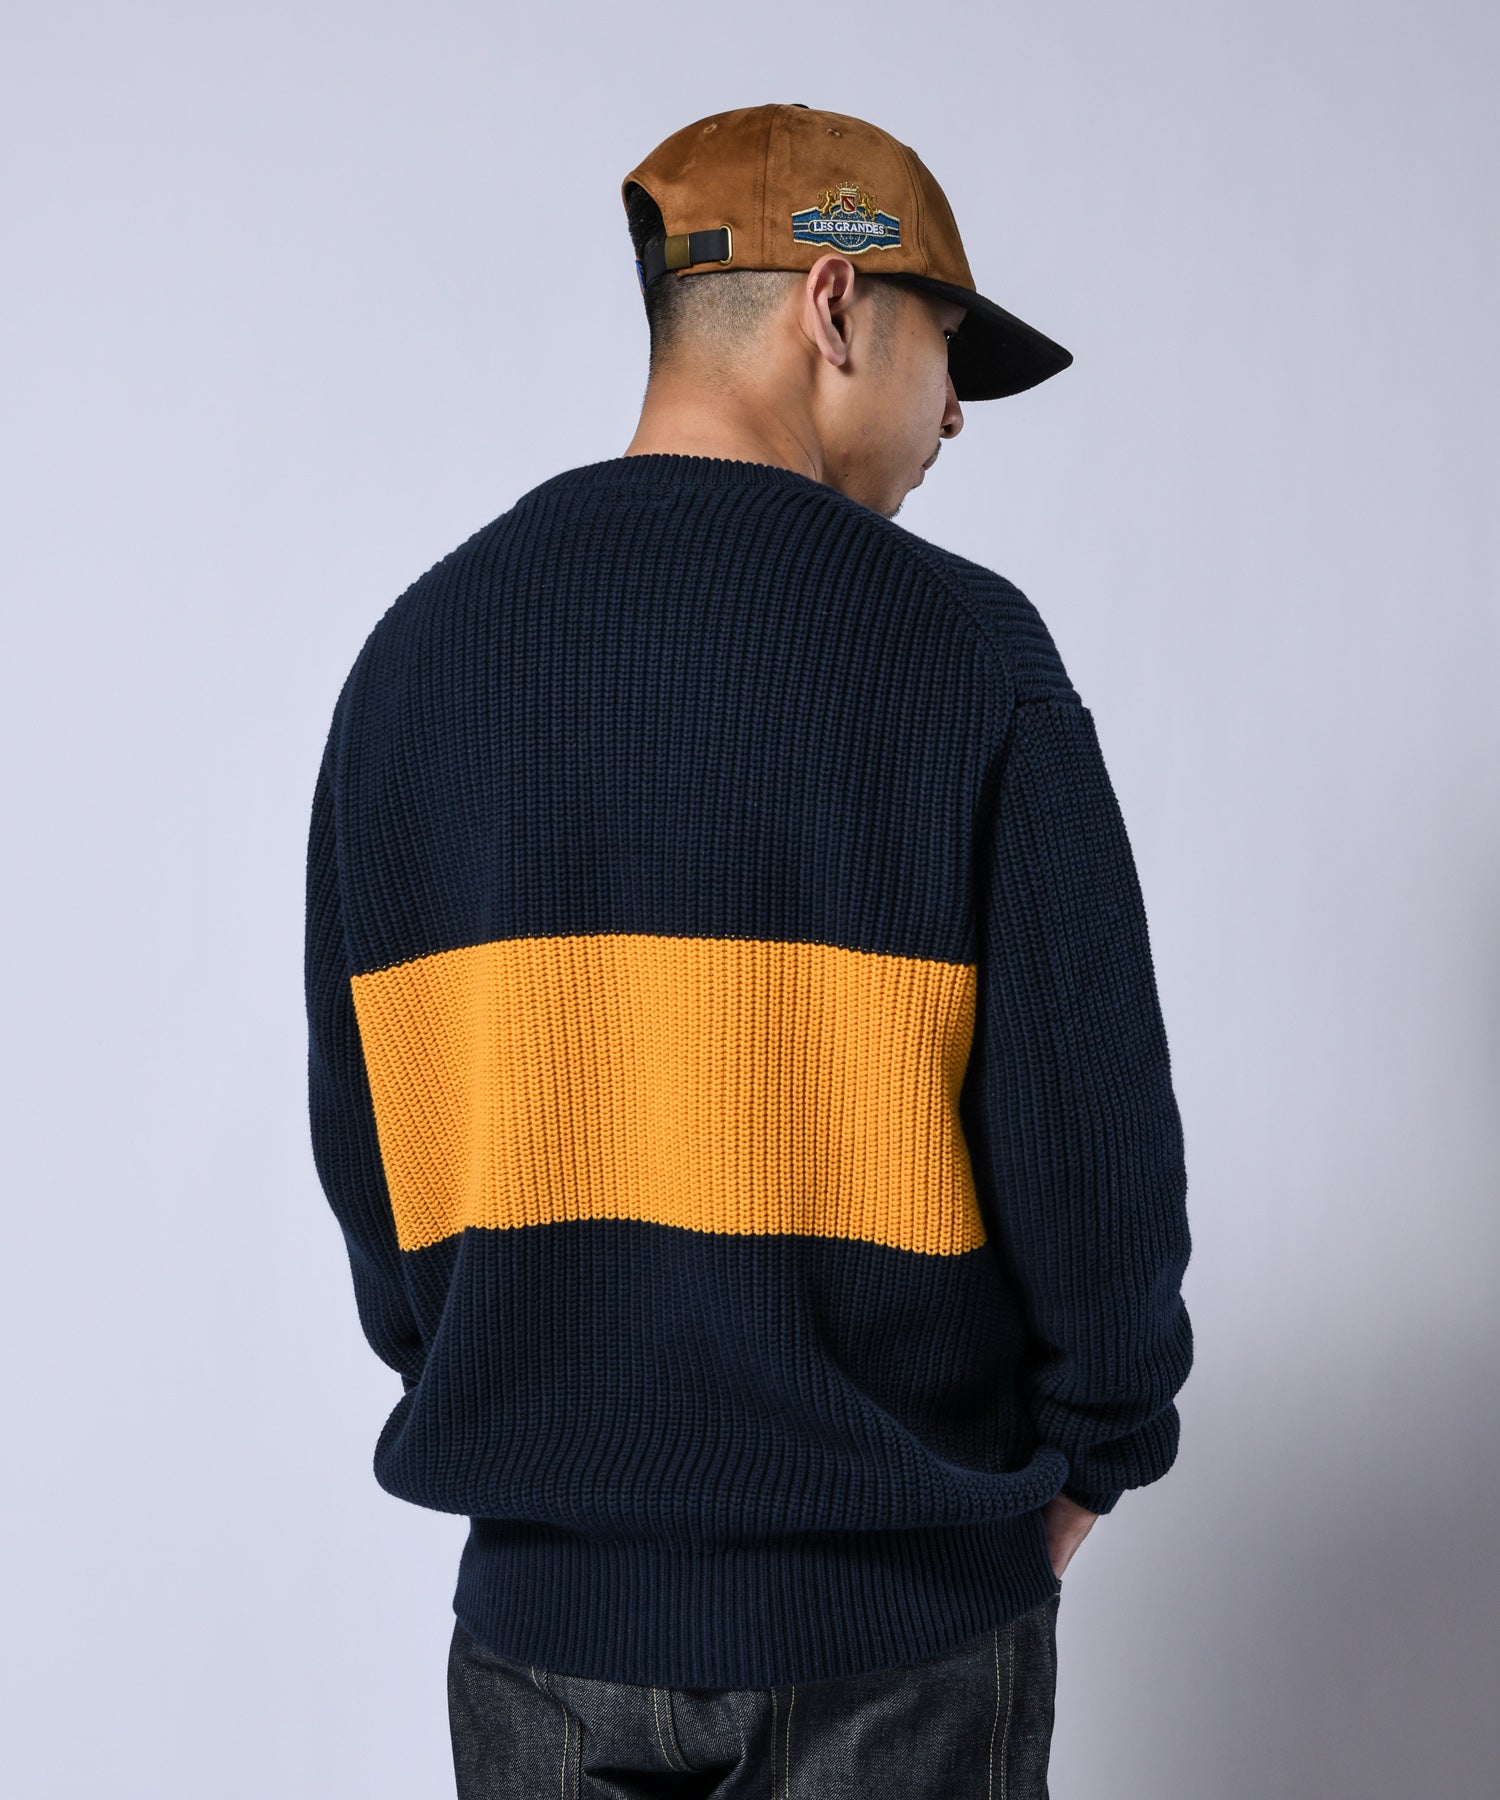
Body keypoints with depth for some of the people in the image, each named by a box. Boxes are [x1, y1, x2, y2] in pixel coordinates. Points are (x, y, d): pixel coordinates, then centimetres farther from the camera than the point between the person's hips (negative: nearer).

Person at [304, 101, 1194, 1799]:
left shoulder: (416, 650, 1)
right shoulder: (961, 647, -12)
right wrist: (1089, 1459, 3)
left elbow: (361, 1131, 4)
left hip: (547, 1595, 4)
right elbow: (1093, 1122, -13)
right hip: (898, 1610, -3)